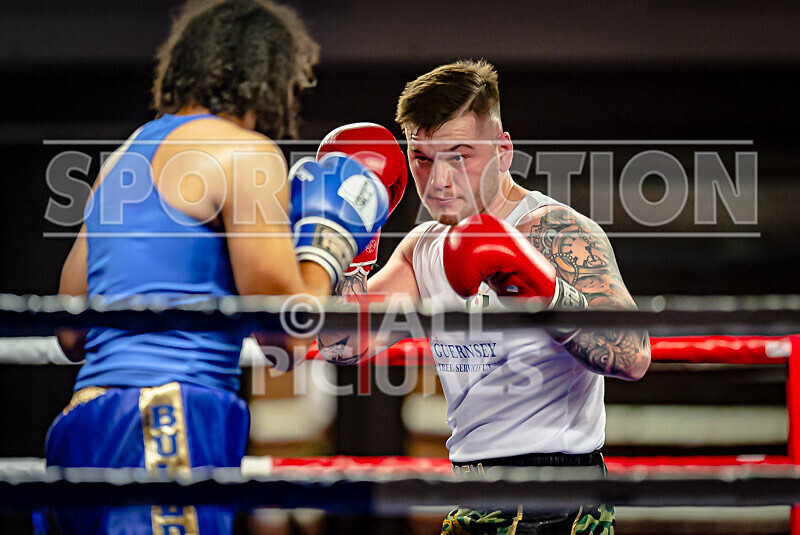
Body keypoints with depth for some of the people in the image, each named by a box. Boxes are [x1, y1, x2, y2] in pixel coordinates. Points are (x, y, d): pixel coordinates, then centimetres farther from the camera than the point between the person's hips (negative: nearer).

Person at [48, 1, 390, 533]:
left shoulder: (123, 160, 24)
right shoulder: (246, 153, -1)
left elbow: (72, 335, 25)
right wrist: (326, 248, 12)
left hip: (86, 415, 9)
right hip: (168, 424, -9)